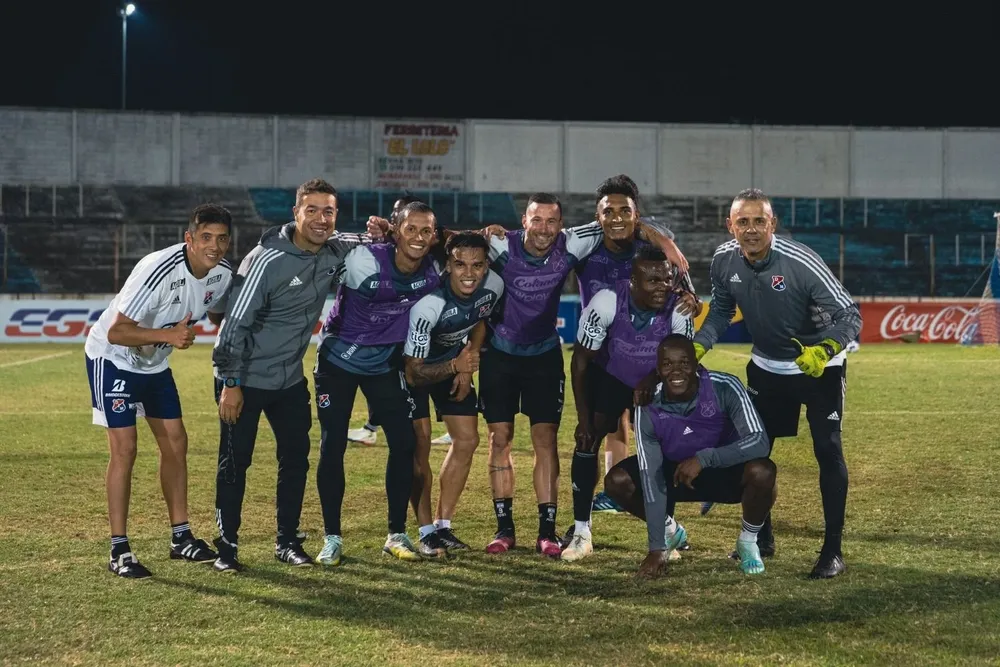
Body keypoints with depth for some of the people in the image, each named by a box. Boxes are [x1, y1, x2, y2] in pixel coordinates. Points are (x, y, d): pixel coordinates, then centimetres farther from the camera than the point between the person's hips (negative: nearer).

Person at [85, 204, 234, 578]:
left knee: (175, 443, 7)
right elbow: (116, 332, -34)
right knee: (125, 448, -12)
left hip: (155, 362, 7)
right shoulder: (158, 271, -33)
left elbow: (218, 314, 13)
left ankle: (181, 537, 18)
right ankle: (119, 551, -5)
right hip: (112, 357, -7)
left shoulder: (222, 274, -10)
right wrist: (168, 334, -47)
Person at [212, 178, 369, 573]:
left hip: (291, 377, 6)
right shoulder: (267, 260, -22)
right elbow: (236, 322, -19)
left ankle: (288, 542, 21)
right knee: (234, 463, 0)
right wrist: (231, 383, -18)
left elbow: (369, 244, 21)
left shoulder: (335, 253, -2)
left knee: (296, 458, 8)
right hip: (246, 378, -6)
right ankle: (227, 547, 10)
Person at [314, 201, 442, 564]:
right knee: (332, 447, -3)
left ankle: (397, 535, 11)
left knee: (404, 443, -2)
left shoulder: (435, 273, -15)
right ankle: (332, 537, 8)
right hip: (338, 360, -3)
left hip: (384, 365, 3)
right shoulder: (365, 260, -26)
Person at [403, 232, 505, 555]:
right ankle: (426, 532, -3)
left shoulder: (494, 287, -21)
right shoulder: (428, 303, -39)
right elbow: (413, 372, -33)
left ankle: (443, 525, 12)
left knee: (467, 440, 2)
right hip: (416, 366, -6)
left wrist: (466, 369, 0)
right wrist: (455, 366, -49)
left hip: (455, 360, 6)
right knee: (420, 444, -13)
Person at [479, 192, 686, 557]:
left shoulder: (570, 246, -18)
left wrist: (663, 242, -18)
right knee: (500, 437, 0)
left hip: (544, 355, 1)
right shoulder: (502, 247, -22)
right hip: (500, 353, -1)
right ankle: (504, 527, 8)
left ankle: (547, 531, -2)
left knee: (546, 439, -5)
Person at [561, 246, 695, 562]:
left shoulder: (679, 310, -30)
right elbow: (580, 360, -19)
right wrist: (584, 416, -17)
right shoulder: (607, 302, -32)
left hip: (655, 383, 1)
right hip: (608, 377, -1)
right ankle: (581, 533, -4)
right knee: (588, 438, -12)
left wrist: (652, 381, -34)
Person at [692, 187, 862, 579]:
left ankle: (832, 551, -3)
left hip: (818, 368, -5)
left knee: (828, 451, -12)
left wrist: (825, 349, -44)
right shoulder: (724, 260, -13)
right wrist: (698, 344, -9)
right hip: (766, 367, 5)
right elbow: (721, 309, 6)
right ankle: (761, 538, 26)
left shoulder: (801, 263, -29)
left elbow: (849, 315, -27)